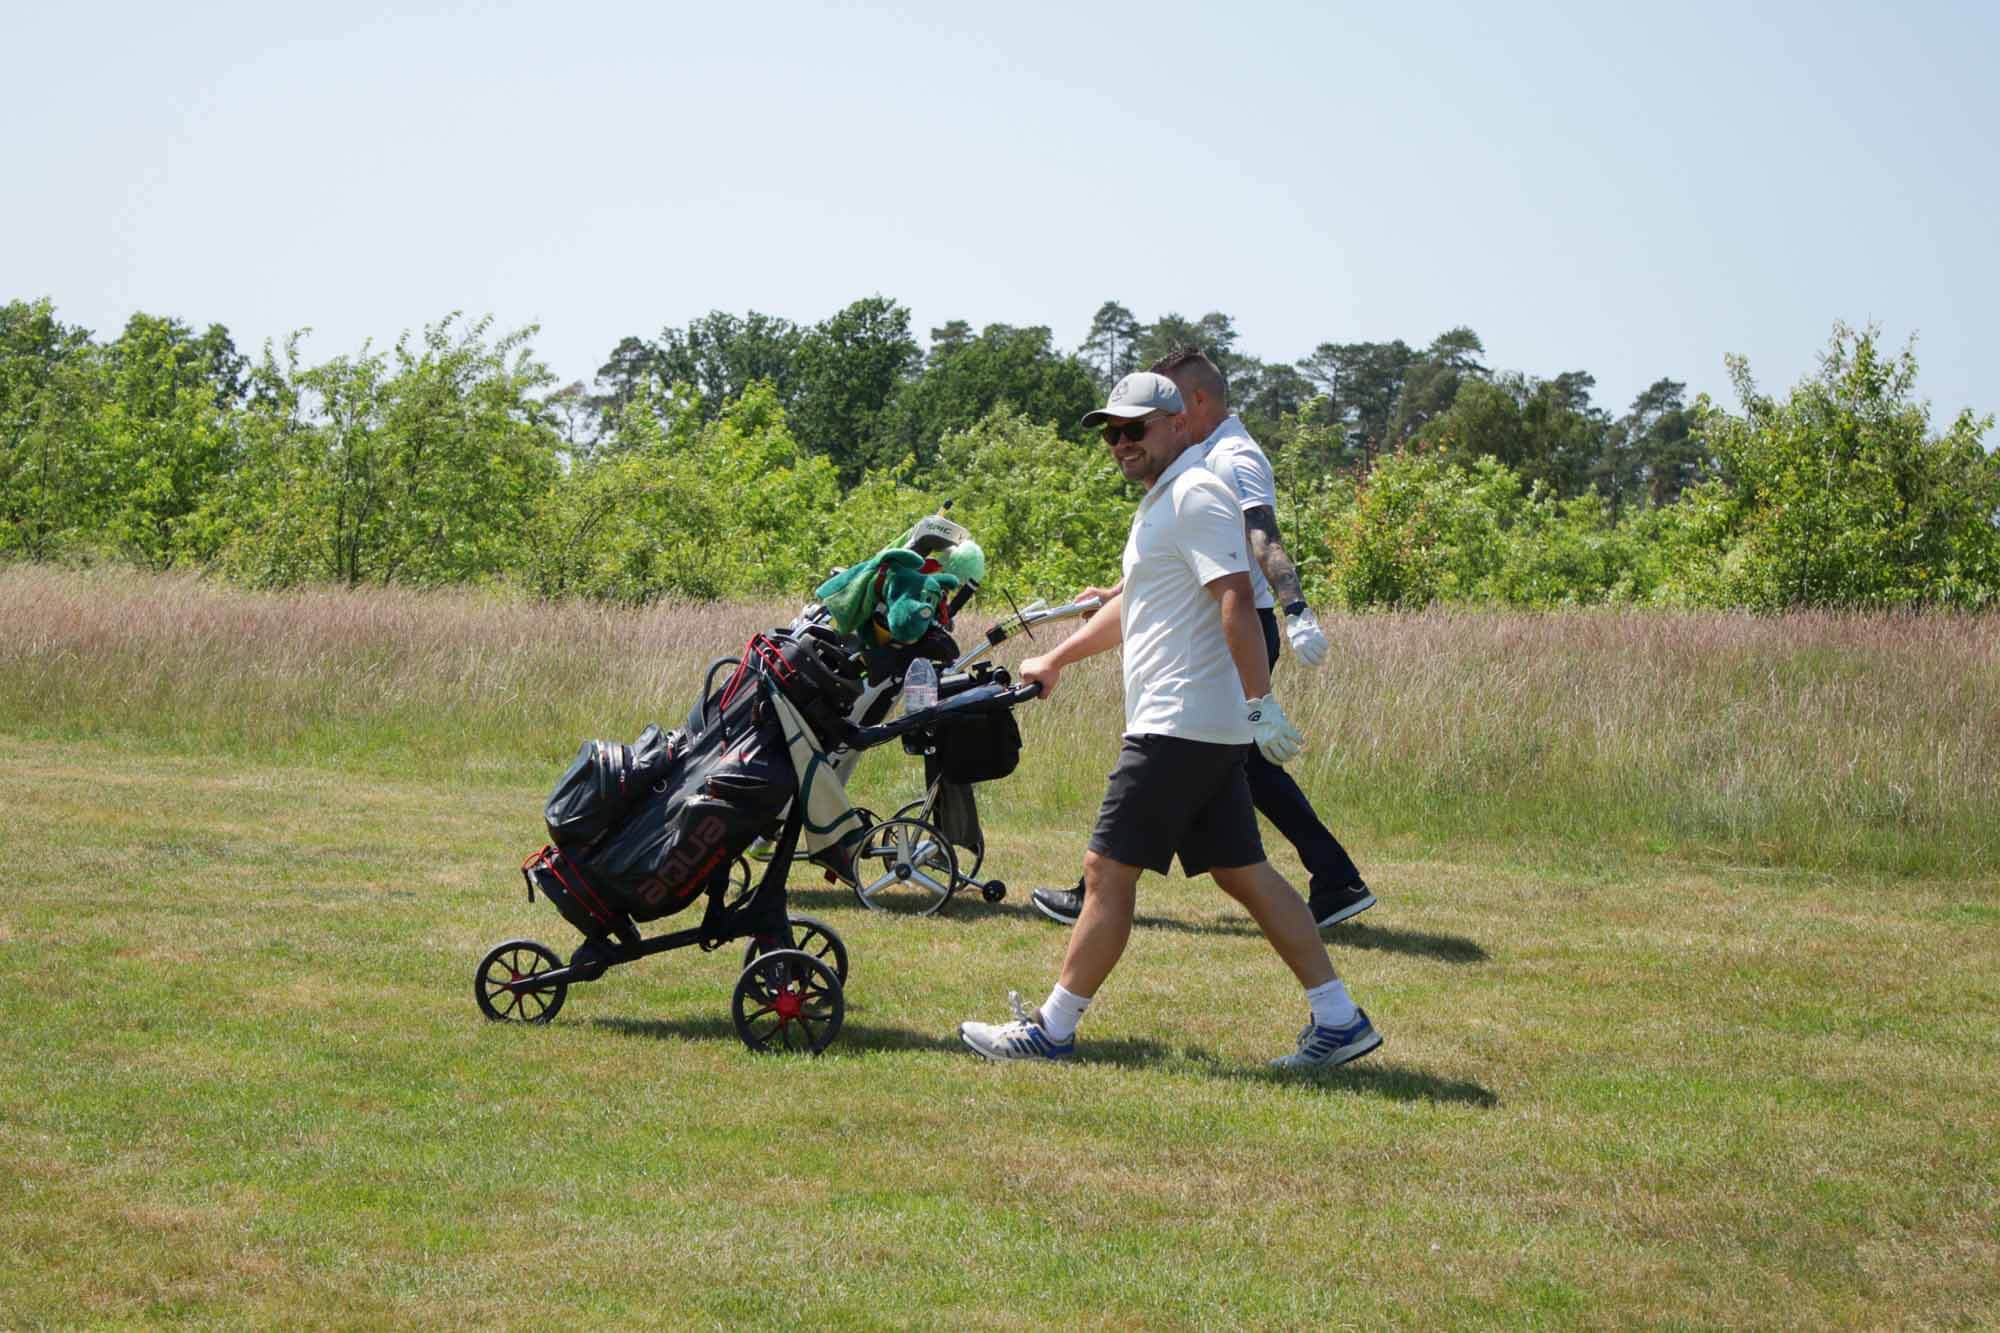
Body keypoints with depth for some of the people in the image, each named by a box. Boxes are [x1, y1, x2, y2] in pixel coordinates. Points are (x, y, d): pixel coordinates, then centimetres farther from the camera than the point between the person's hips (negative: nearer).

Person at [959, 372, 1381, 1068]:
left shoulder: (1196, 495, -11)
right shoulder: (1162, 500, 21)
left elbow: (1237, 600, -22)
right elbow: (1133, 605, 36)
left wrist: (1259, 702, -28)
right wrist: (1055, 660, 42)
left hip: (1180, 725, -10)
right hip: (1207, 729, 10)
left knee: (1108, 869, -6)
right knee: (1243, 872, 9)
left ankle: (1052, 1029, -1)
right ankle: (1338, 1019, 9)